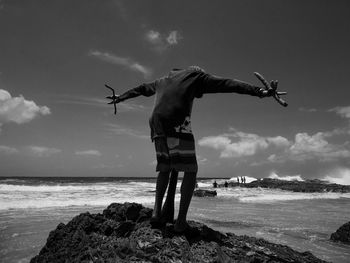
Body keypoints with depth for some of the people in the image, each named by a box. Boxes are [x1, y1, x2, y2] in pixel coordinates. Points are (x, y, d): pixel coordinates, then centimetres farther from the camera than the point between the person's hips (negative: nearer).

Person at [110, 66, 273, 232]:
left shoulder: (163, 81, 33)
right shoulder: (195, 75, 18)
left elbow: (139, 89, 43)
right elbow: (227, 84, 10)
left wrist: (119, 98, 57)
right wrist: (257, 91, 6)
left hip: (157, 126, 6)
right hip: (177, 124, -6)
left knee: (165, 168, 18)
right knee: (190, 171, 1)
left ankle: (158, 211, 6)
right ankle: (181, 221, -7)